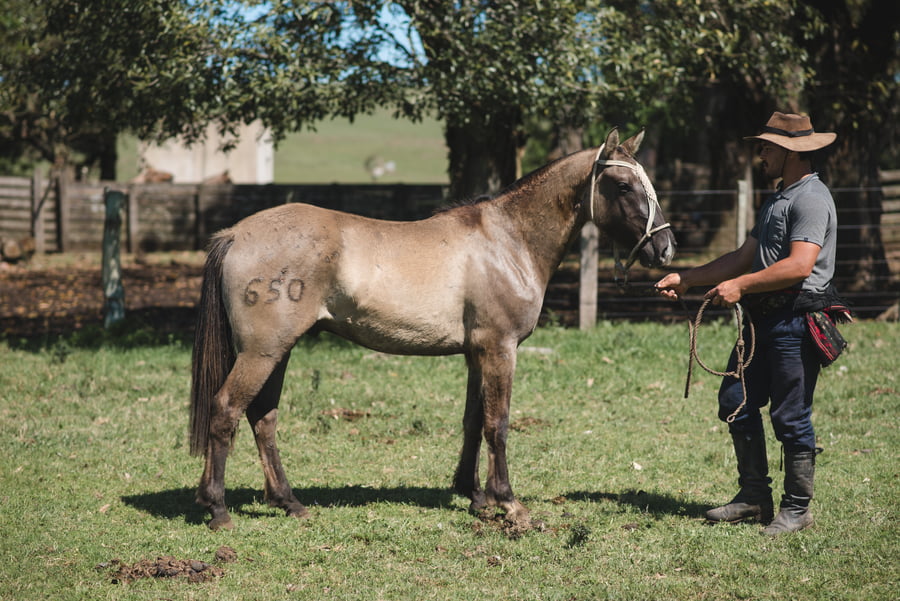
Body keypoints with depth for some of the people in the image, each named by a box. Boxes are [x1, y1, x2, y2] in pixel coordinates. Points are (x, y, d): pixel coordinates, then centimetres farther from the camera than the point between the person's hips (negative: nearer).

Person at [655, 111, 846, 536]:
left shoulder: (812, 199, -12)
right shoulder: (777, 200, 21)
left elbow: (799, 265, -24)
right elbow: (743, 258, 24)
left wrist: (741, 285, -21)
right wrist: (686, 279, 19)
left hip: (796, 320, -10)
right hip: (763, 319, 10)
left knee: (791, 416, -4)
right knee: (736, 402, 9)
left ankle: (797, 508, 6)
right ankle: (754, 497, 18)